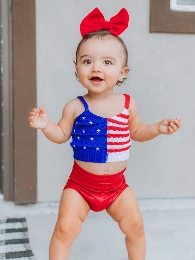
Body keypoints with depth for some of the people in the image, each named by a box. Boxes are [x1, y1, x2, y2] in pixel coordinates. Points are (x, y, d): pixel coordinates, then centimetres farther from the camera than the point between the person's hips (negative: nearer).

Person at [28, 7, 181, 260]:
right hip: (80, 184, -2)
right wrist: (45, 125, -18)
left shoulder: (128, 104, -4)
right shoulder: (75, 107, -11)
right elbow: (61, 135, 0)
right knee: (65, 228, -8)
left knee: (135, 225, 7)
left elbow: (136, 132, 12)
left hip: (116, 184, 2)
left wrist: (158, 128, -2)